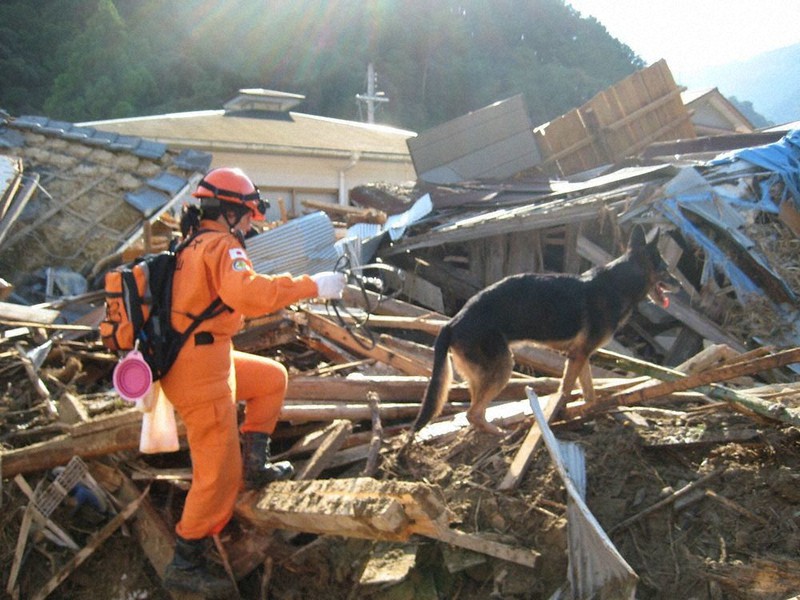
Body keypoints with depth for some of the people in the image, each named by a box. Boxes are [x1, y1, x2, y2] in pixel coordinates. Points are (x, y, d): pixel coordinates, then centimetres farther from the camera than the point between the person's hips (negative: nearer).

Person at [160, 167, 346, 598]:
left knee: (272, 378, 25)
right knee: (219, 474, -1)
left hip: (205, 358, 10)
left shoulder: (194, 243, 13)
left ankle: (254, 464, 24)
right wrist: (313, 286, -30)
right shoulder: (221, 246, -16)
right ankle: (186, 565, 10)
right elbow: (247, 293, -34)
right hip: (201, 372, -10)